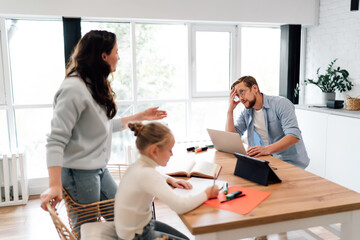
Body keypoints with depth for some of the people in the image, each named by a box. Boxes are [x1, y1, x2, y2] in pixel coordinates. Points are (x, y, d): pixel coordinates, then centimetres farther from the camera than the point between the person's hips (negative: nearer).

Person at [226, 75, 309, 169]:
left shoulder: (281, 103, -10)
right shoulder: (246, 113, 8)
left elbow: (294, 136, -22)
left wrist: (267, 149, -37)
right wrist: (230, 110, -5)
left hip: (292, 162, -7)